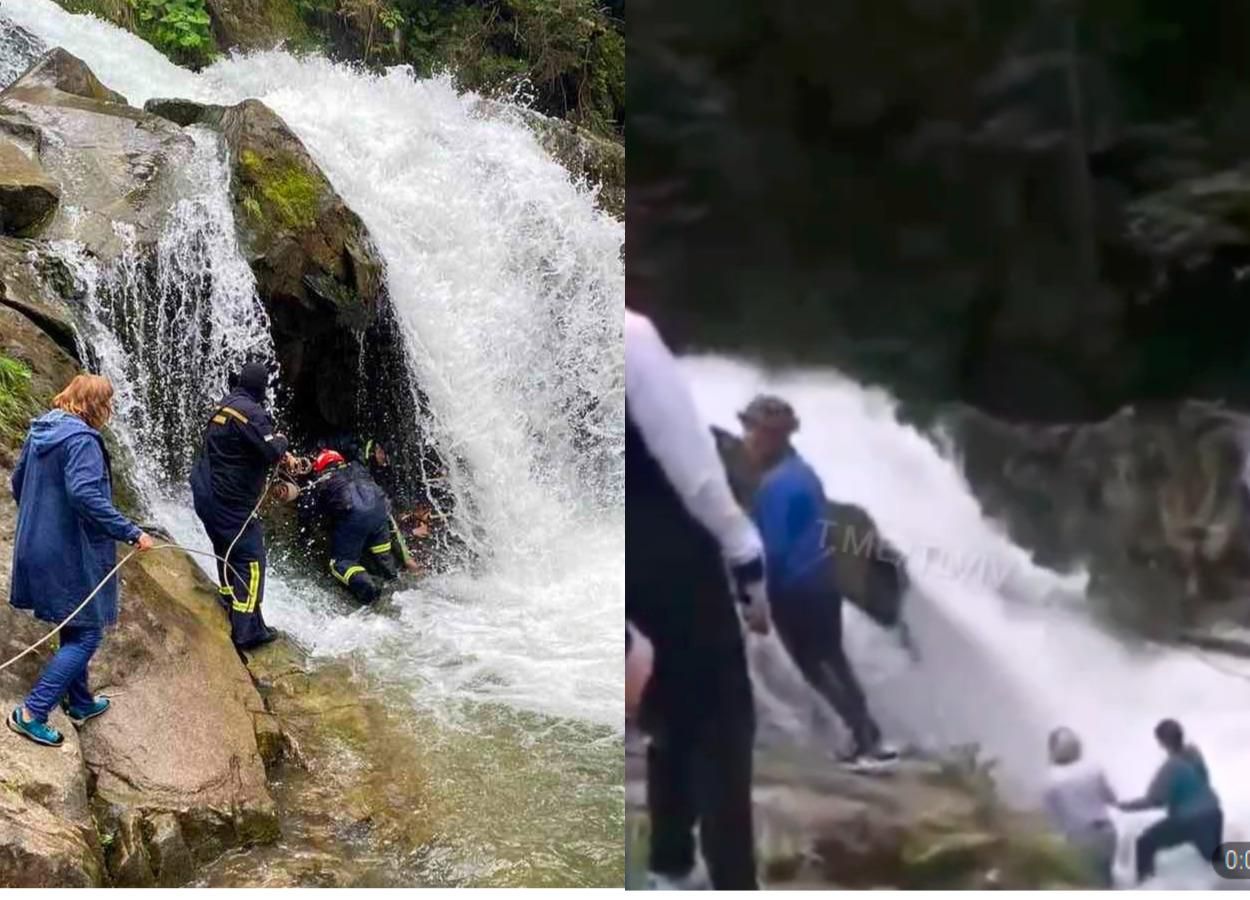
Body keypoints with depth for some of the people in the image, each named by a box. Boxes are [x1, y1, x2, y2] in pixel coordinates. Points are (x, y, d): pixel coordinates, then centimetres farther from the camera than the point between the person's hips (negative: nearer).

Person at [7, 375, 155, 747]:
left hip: (37, 546, 9)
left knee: (75, 628, 23)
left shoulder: (40, 432, 8)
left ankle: (80, 702, 34)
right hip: (70, 552, -9)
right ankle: (31, 713, -4)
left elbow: (17, 482, 17)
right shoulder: (81, 439, -20)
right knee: (86, 634, -1)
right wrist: (132, 533, -25)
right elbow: (86, 496, -30)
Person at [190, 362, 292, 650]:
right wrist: (282, 439, -2)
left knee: (228, 552, 22)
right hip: (230, 500, -9)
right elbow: (271, 450, -23)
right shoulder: (250, 411, -19)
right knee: (250, 560, -5)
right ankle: (247, 630, -7)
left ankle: (231, 607, 32)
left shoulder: (225, 404, 11)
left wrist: (281, 454, 13)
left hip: (205, 494, 9)